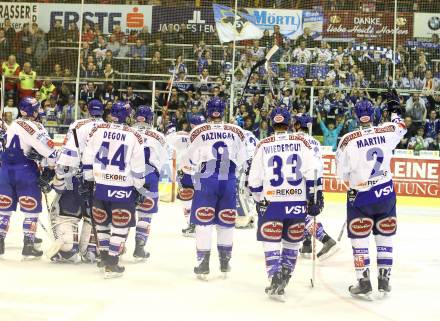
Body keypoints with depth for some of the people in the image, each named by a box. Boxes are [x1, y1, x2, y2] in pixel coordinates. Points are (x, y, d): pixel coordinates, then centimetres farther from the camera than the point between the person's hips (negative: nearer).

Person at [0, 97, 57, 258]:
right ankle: (28, 246, 5)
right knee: (31, 209, 4)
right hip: (26, 172, -6)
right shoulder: (36, 128, -11)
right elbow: (50, 152, -17)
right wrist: (48, 173, -4)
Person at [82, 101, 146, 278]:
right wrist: (139, 189, 6)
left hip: (100, 185, 3)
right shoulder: (134, 136, -7)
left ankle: (104, 256, 31)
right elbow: (138, 167, -5)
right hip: (123, 189, -3)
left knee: (101, 221, 20)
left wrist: (88, 181, 14)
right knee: (120, 225, 4)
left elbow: (87, 158, 3)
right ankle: (111, 264, 1)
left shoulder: (98, 130, -1)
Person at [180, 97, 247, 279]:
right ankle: (225, 262, 21)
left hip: (205, 181, -2)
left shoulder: (199, 132, -3)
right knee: (226, 221, 12)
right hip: (229, 182, 2)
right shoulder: (236, 131, 4)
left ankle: (203, 265, 1)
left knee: (203, 221, 3)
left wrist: (187, 178, 13)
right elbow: (241, 160, 12)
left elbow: (190, 160, 0)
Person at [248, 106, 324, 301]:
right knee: (292, 241, 16)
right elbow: (312, 171, -5)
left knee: (271, 241, 5)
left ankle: (275, 279, -8)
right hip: (297, 202, 1)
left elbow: (254, 178, 4)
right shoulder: (301, 142, 2)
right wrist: (315, 197, 2)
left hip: (271, 202, -1)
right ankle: (284, 276, 21)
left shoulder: (263, 145, 3)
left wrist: (259, 199, 18)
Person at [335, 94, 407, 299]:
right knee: (385, 236, 15)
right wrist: (394, 109, 36)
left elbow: (341, 172, -5)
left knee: (359, 238, 7)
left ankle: (364, 282, 5)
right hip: (386, 192, 3)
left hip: (360, 196, -3)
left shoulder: (348, 140, -12)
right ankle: (384, 280, 18)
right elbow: (401, 128, 20)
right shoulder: (387, 132, -5)